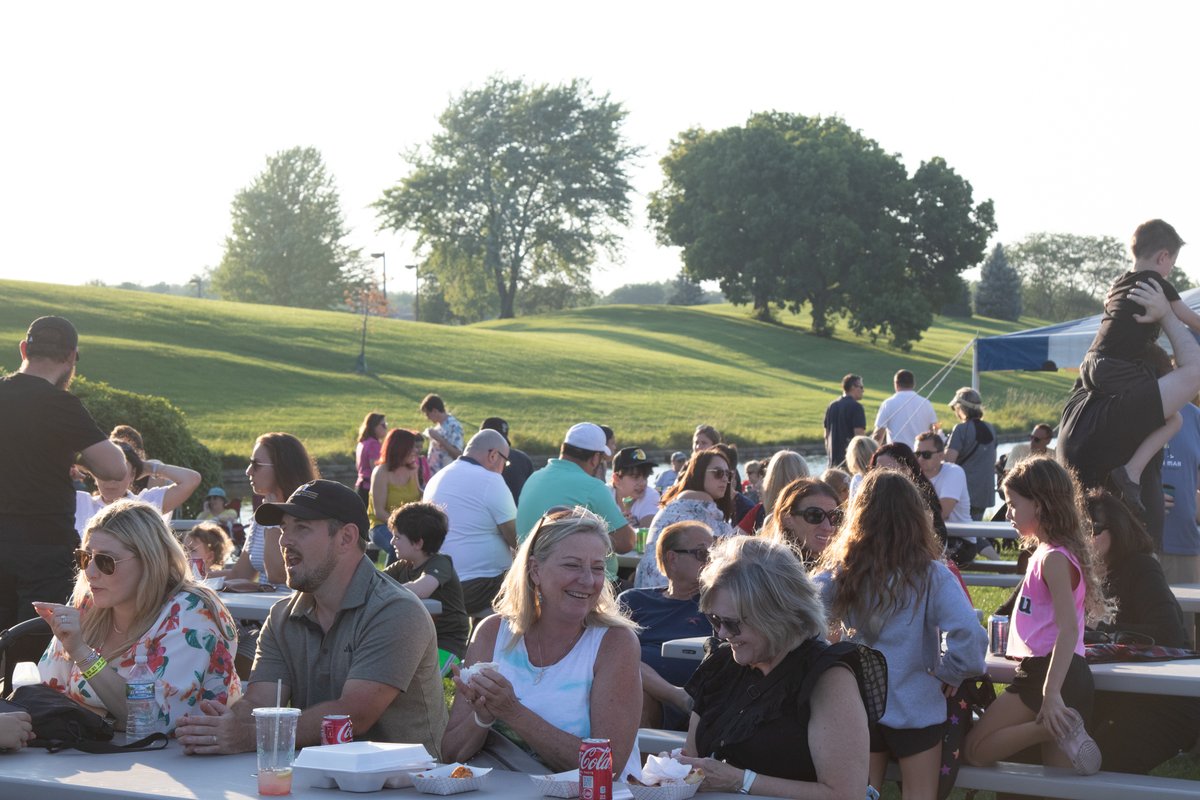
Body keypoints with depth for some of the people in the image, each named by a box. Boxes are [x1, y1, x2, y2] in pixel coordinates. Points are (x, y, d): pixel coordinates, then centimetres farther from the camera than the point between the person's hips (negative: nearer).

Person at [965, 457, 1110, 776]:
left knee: (975, 750, -5)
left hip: (1046, 674, -10)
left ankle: (1056, 729, -19)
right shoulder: (1048, 552, 16)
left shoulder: (1054, 558, -14)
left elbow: (1068, 630, -23)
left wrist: (1051, 693, -29)